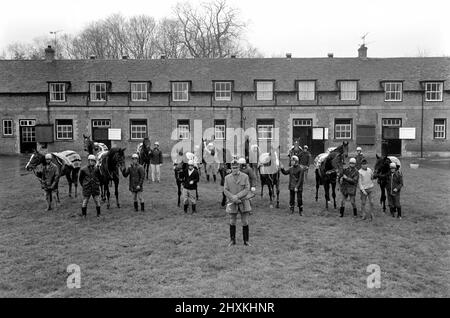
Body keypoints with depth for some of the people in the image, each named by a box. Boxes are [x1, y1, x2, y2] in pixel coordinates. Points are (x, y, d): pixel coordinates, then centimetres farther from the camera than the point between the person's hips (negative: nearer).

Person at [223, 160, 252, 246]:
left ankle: (246, 241, 16)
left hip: (243, 202, 0)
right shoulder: (227, 178, 1)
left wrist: (237, 196, -19)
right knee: (232, 222, 7)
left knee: (245, 222, 3)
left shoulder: (245, 176, -2)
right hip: (232, 203, 1)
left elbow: (247, 189, -8)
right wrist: (233, 198, -16)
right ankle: (232, 240, 21)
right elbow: (225, 191, -2)